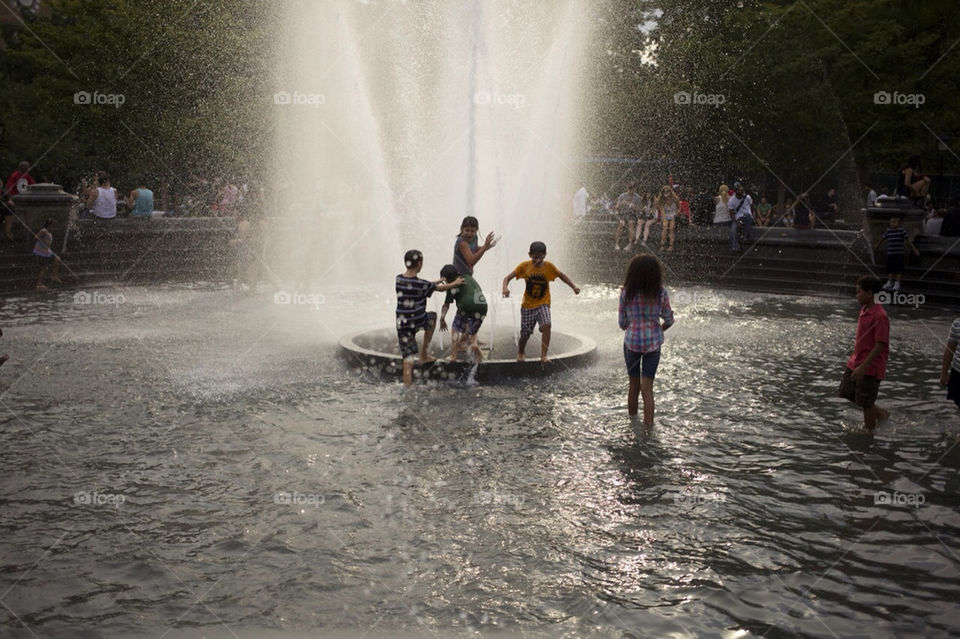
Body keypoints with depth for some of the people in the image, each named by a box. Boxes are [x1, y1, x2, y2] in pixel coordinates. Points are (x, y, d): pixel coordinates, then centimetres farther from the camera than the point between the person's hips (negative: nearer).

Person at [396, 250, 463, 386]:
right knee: (432, 316, 32)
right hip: (419, 321, -3)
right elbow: (441, 288, 3)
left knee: (408, 356, 6)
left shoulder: (399, 279, -1)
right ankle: (423, 355, 35)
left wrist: (435, 282, 28)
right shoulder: (421, 284, -14)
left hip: (402, 324, 3)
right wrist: (455, 283, 22)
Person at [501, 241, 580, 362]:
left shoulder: (549, 266, -5)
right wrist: (505, 287, -32)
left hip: (543, 303, 0)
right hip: (527, 304, 0)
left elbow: (561, 276, 11)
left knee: (546, 325, -26)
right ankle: (520, 354, 34)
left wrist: (573, 287, 2)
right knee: (525, 334, 4)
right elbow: (508, 277, -11)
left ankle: (543, 356, -20)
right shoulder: (525, 266, -8)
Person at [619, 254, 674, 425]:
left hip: (631, 342, 0)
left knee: (634, 385, 17)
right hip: (653, 343, 0)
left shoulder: (626, 293, -10)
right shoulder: (660, 293, -8)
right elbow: (668, 320, 0)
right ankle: (648, 423, -1)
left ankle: (632, 417, 32)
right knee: (647, 388, 3)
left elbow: (622, 323, -4)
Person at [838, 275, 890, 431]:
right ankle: (880, 413, 30)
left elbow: (880, 345, -23)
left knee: (866, 403, 2)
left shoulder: (879, 316, -21)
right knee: (846, 392, 17)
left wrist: (862, 367, -24)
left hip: (870, 367, -9)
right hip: (855, 362, 9)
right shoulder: (863, 310, 6)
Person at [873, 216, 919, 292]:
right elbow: (883, 238, 24)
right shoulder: (888, 231, 6)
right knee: (890, 268, 5)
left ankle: (897, 283, 5)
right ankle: (889, 282, 15)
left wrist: (914, 249, 2)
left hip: (899, 253, -3)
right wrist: (877, 245, 38)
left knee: (898, 269, -2)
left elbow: (908, 240, 0)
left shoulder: (902, 230, -5)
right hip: (890, 253, 3)